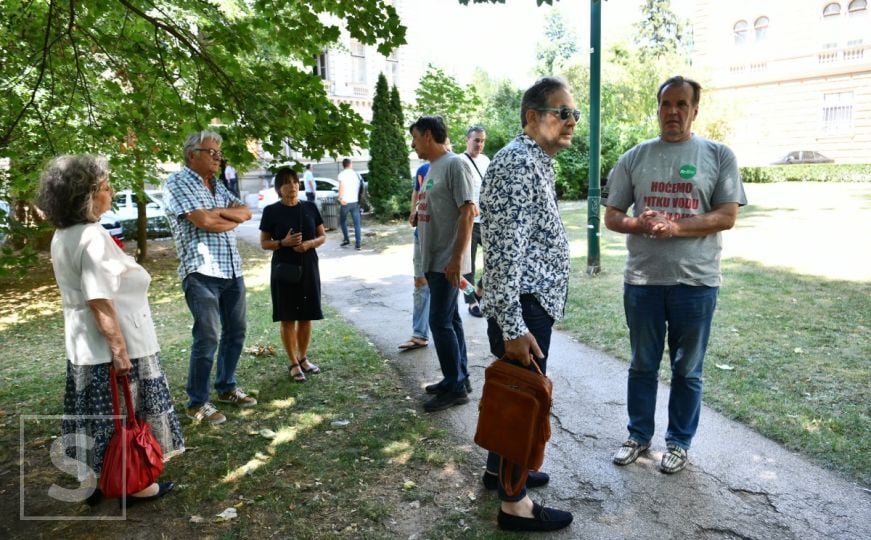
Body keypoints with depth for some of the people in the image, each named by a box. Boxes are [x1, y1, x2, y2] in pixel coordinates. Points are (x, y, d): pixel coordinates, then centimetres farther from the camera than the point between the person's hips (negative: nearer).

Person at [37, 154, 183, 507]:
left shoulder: (63, 236, 9)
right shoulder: (92, 236, -21)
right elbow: (100, 301, -25)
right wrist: (119, 348, -23)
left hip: (83, 345, 9)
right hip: (113, 344, -9)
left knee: (99, 415, 18)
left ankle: (98, 482, 30)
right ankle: (135, 485, 19)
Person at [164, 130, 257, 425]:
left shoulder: (217, 185, 19)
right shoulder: (178, 182, -5)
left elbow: (246, 212, 8)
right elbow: (204, 221, -17)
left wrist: (219, 212, -9)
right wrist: (232, 220, 0)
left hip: (232, 269, 8)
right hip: (201, 271, -8)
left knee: (235, 332, 14)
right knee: (208, 337, -8)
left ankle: (226, 388, 30)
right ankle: (197, 404, 4)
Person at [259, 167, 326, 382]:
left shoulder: (310, 207, 4)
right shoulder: (271, 211, -3)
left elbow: (322, 236, 9)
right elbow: (264, 243, 0)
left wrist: (310, 243, -12)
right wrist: (283, 242, -19)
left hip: (308, 268, 3)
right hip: (284, 270, -2)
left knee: (306, 316, 9)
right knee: (287, 318, 3)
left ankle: (303, 358, 26)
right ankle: (294, 363, 14)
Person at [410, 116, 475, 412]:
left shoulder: (455, 165, -13)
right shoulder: (432, 167, 14)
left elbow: (467, 213, -19)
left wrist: (457, 258, -22)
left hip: (447, 262, -9)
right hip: (433, 261, 9)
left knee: (440, 322, -6)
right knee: (450, 319, 14)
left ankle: (456, 387, 5)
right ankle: (459, 377, 25)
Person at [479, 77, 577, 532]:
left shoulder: (538, 162, 15)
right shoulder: (518, 163, -19)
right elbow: (504, 252, -25)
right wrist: (513, 327, -26)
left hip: (535, 303, 10)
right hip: (522, 307, -10)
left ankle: (500, 469, 38)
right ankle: (514, 504, 17)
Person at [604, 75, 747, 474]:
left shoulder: (718, 155, 1)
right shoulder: (635, 158, 5)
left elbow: (727, 216, -5)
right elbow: (612, 217, 5)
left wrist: (674, 227, -19)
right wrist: (640, 224, -17)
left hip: (696, 280, -1)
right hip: (642, 279, 2)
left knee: (687, 369, 11)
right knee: (643, 365, 13)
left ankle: (679, 442, 29)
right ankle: (639, 435, 30)